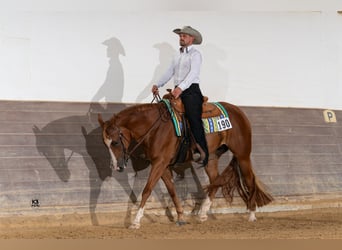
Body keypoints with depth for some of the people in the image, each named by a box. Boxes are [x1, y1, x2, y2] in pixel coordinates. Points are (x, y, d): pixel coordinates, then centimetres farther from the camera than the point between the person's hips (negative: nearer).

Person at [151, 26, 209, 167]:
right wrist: (158, 85, 3)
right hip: (178, 91, 8)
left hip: (191, 90, -8)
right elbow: (169, 73, 20)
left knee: (193, 117, -21)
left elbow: (193, 73, -18)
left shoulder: (195, 55, -3)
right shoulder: (178, 56, 23)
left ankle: (202, 152, -28)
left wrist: (181, 87, -33)